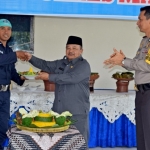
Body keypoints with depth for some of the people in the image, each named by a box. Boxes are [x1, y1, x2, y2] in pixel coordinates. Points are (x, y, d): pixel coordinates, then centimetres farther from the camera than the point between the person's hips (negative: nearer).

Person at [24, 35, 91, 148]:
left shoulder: (84, 65, -8)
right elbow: (45, 65, 14)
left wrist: (49, 77, -17)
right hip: (59, 111, 7)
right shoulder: (61, 63, 15)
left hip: (77, 113, -7)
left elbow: (71, 78, -21)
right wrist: (31, 58, -4)